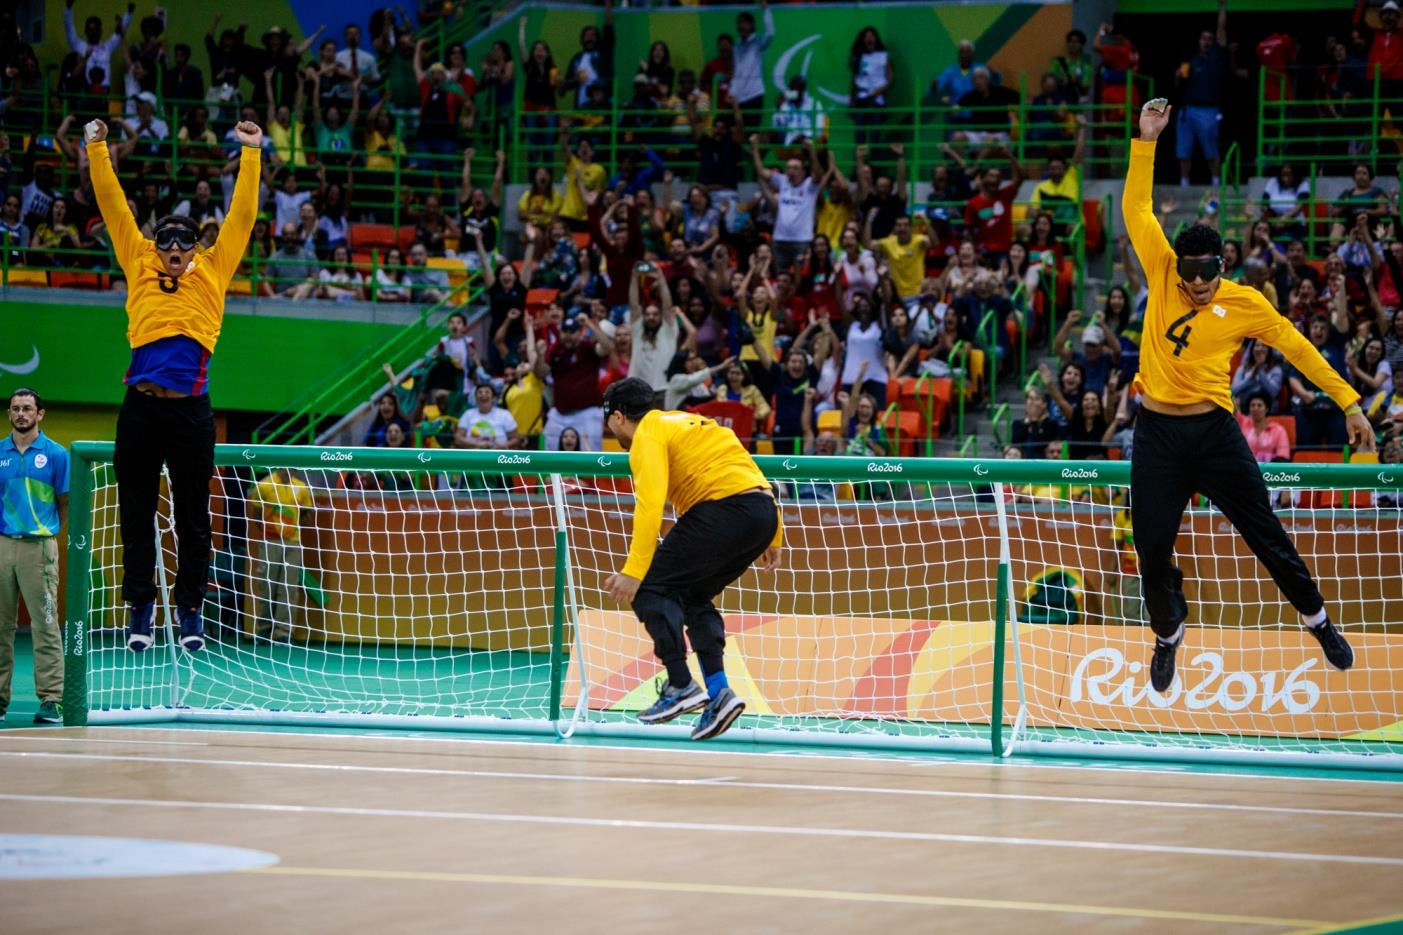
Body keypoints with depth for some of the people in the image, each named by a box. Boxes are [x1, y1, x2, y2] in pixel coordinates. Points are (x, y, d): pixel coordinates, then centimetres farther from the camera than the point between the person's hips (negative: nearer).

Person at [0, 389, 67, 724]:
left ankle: (51, 700, -6)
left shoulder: (55, 454, 2)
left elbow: (65, 504, 7)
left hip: (38, 546, -3)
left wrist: (48, 532, 4)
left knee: (45, 626, -6)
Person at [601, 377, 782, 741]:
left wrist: (633, 571, -18)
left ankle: (681, 686, -7)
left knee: (649, 588, 0)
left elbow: (649, 506, -14)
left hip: (724, 507, -9)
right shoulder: (686, 421, 28)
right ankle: (718, 692, 8)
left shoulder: (648, 436, 1)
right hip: (764, 511, 9)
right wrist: (771, 538, 30)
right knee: (694, 597, 20)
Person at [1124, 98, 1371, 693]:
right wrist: (1146, 140, -6)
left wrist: (1348, 401, -1)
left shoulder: (1244, 303, -2)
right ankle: (1168, 634, 28)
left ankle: (1316, 619, 24)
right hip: (1157, 434, 2)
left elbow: (1297, 347, 2)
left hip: (1214, 432, -1)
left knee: (1265, 534, 5)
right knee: (1153, 550, 3)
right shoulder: (1162, 276, 2)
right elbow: (1137, 209, 1)